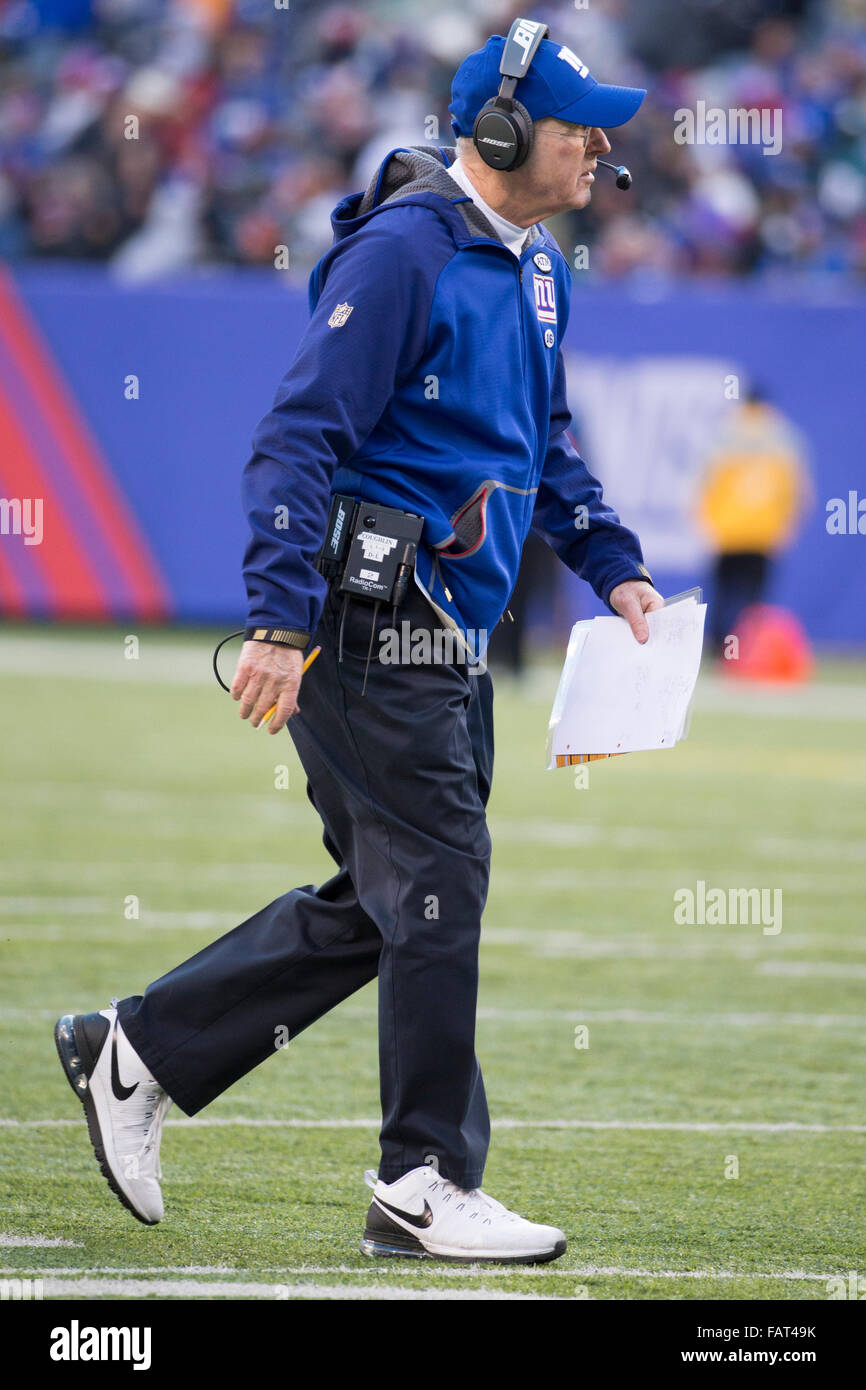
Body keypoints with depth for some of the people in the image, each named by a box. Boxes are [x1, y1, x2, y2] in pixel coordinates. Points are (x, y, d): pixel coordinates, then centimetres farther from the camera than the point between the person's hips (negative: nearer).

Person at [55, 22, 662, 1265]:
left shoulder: (536, 270, 15)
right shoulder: (402, 250, -14)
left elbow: (545, 448, 29)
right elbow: (301, 433, -19)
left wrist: (617, 569, 17)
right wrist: (280, 622, -25)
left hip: (453, 638, 10)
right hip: (370, 629, -10)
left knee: (380, 903, 13)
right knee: (435, 889, -7)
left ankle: (139, 1051, 22)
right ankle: (425, 1184, 1)